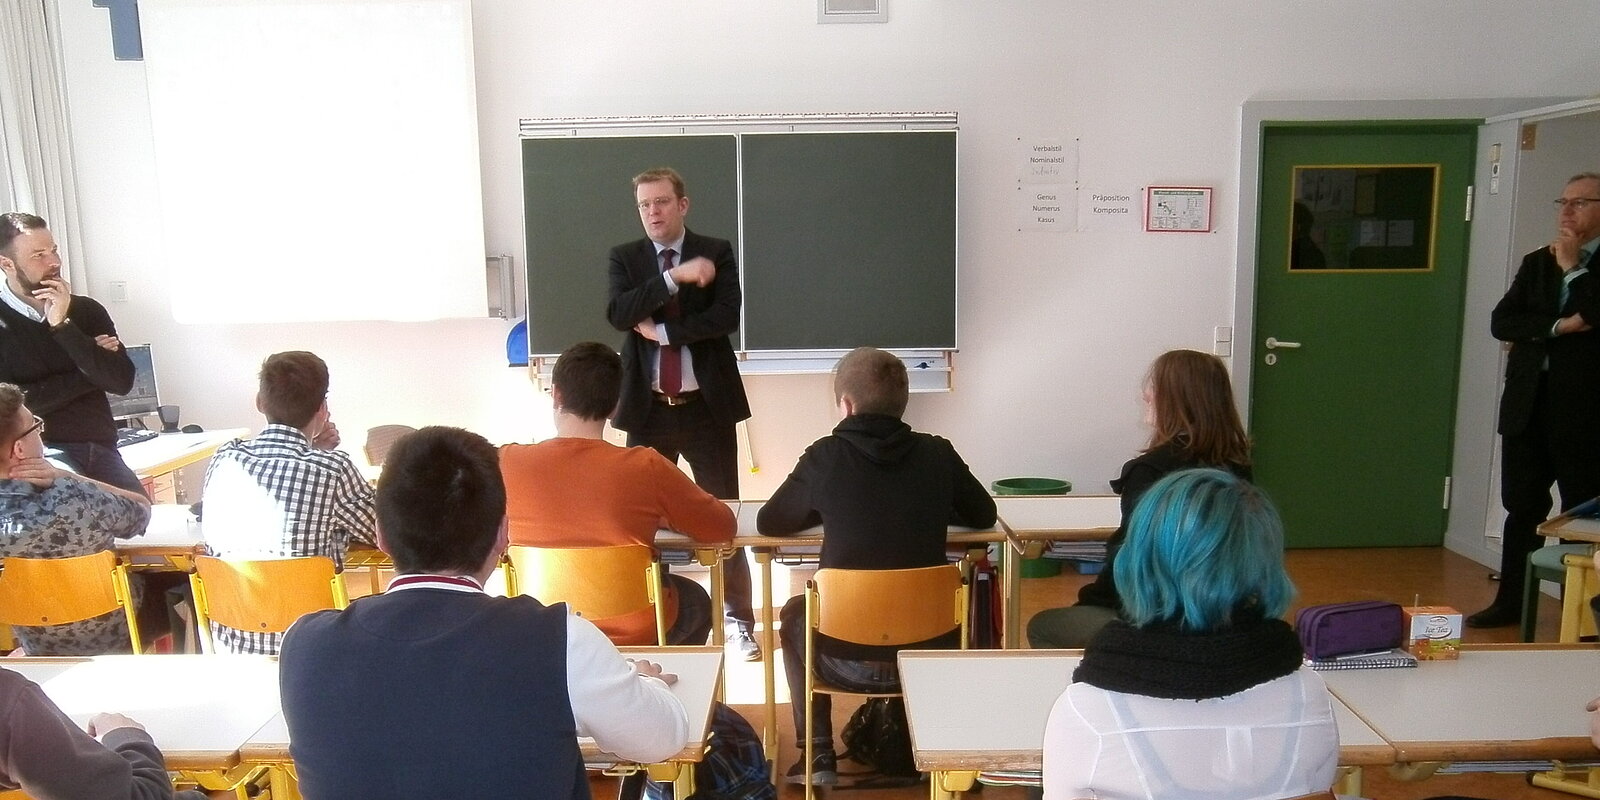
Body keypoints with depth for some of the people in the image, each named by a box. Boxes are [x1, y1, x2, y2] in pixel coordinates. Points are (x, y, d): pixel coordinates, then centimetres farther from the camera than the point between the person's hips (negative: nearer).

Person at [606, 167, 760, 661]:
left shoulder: (717, 253, 2)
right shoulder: (624, 258, 6)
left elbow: (726, 316, -13)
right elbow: (619, 314, -13)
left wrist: (662, 330, -13)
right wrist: (675, 276, -20)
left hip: (706, 406, -1)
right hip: (648, 408, 2)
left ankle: (738, 620, 15)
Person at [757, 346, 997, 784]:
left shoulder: (826, 456, -8)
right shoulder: (937, 453, -3)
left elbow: (769, 523, 4)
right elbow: (983, 515, 13)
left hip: (848, 659, -2)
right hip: (929, 651, 2)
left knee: (795, 613, 31)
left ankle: (817, 754, 30)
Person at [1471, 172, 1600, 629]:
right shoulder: (1537, 262, 12)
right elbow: (1500, 322, 2)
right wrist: (1558, 326, -11)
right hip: (1528, 404, 5)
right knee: (1521, 507, 12)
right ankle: (1511, 601, 22)